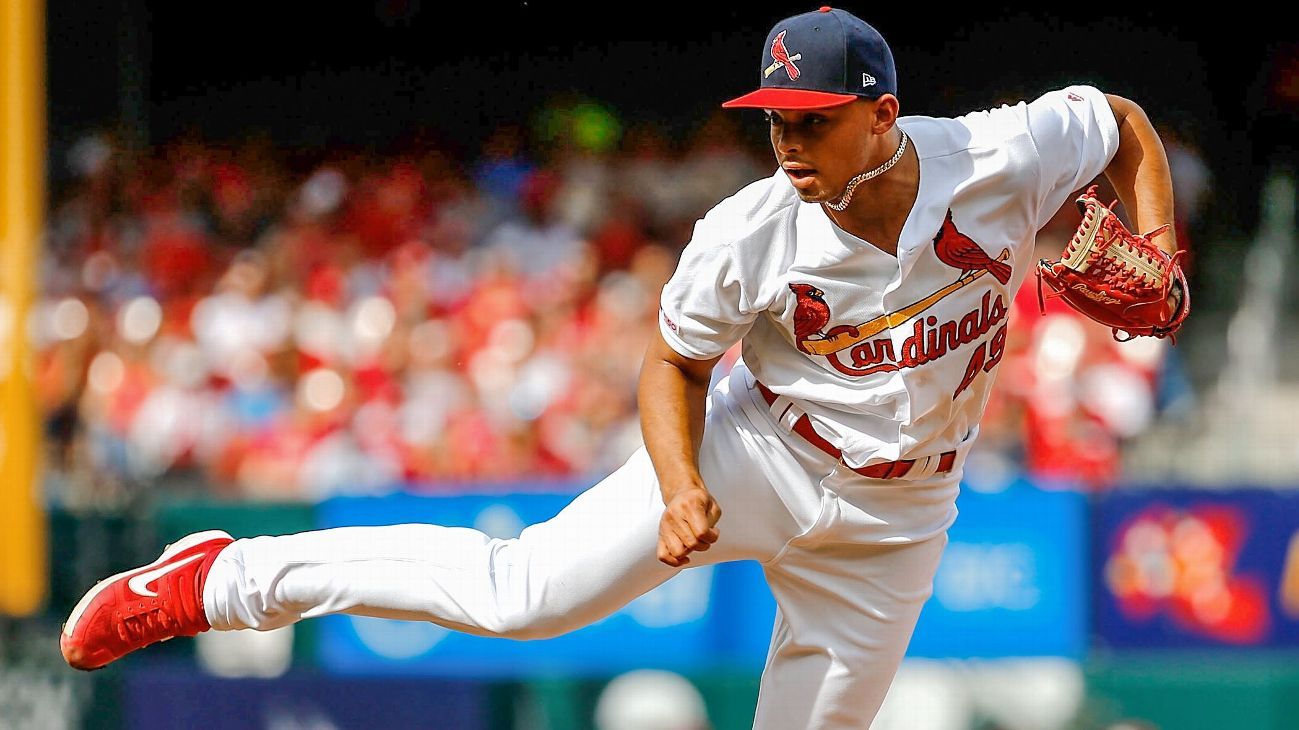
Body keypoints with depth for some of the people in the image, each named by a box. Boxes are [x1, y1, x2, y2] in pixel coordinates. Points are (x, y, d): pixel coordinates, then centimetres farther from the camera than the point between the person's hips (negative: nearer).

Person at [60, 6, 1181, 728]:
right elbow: (676, 363, -7)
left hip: (894, 517, 3)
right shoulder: (747, 236, -23)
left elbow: (1124, 124, -1)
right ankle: (223, 580, -4)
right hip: (754, 456, -3)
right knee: (521, 591, -15)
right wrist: (679, 489, -24)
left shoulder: (1004, 161, -20)